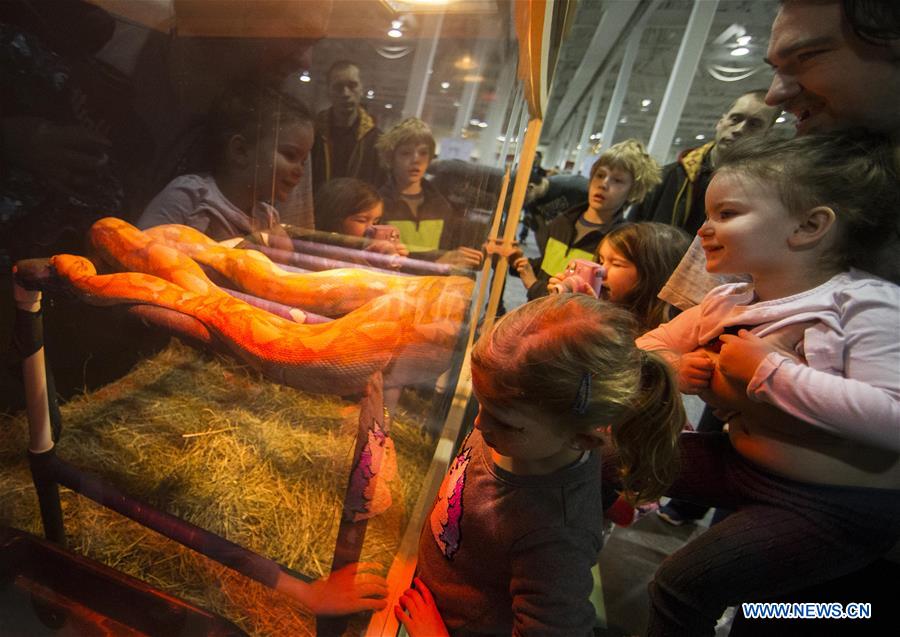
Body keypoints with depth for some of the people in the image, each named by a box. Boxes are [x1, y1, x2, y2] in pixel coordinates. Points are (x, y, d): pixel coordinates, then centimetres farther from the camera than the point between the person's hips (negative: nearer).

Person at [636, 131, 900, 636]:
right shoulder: (725, 303, 1)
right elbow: (645, 348, 8)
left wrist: (770, 370, -28)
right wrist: (678, 370, -13)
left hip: (840, 505, -6)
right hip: (741, 464, 7)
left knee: (686, 581, -16)